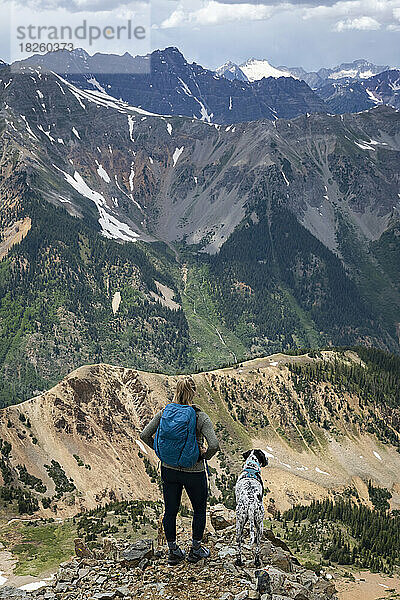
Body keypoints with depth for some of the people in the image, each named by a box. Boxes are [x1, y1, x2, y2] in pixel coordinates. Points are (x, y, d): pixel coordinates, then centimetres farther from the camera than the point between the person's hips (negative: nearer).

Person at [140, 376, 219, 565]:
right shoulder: (200, 417, -18)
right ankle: (195, 550, 31)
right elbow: (214, 444, -28)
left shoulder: (165, 412, -8)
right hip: (193, 472, -3)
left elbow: (145, 435, -6)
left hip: (169, 470, 3)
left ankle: (173, 552, 30)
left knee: (170, 511, 18)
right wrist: (205, 455, -8)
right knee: (199, 509, 20)